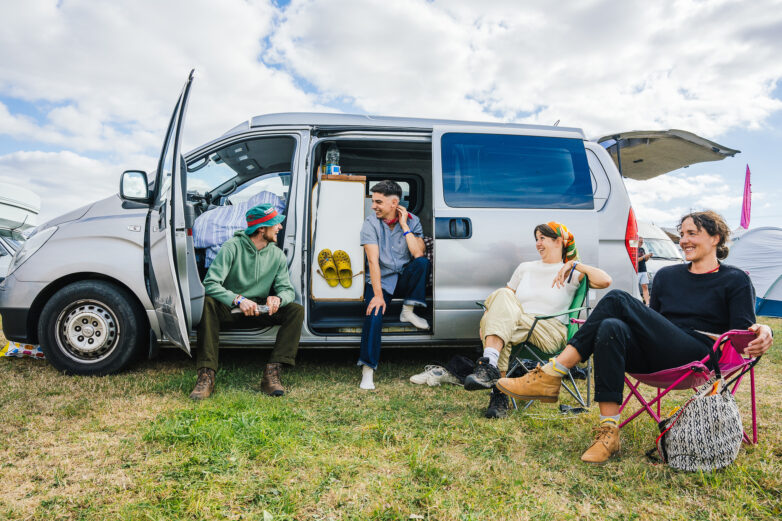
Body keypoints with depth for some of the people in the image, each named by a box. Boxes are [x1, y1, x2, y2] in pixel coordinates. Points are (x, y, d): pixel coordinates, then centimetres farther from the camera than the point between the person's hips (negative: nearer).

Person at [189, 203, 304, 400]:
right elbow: (210, 284, -20)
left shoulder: (277, 255, 2)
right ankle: (206, 376, -34)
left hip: (258, 312, 3)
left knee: (296, 310, -20)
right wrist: (239, 300, -35)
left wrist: (278, 299, -26)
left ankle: (271, 375, -28)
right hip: (229, 311, -3)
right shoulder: (232, 247, -11)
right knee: (208, 304, -35)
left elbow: (287, 289, 0)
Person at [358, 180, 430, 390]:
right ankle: (367, 370, -20)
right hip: (381, 280, -2)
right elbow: (373, 261, -18)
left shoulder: (412, 221, -3)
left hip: (404, 279, 2)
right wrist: (378, 295, -26)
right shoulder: (371, 224, -8)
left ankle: (408, 311, -14)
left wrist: (404, 226, -17)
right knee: (374, 315, -28)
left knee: (423, 262, -28)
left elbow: (418, 254, -18)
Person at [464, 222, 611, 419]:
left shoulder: (571, 272, 11)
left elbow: (605, 281, -5)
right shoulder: (525, 268, 26)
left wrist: (574, 264, -10)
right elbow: (505, 297, 23)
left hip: (551, 332, -4)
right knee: (501, 294, -30)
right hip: (517, 327, 4)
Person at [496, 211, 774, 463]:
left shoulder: (735, 280, 10)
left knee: (617, 300, -26)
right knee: (611, 327, -33)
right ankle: (609, 432, -33)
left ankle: (551, 374, -29)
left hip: (699, 359, -5)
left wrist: (761, 332, -22)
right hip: (656, 355, 5)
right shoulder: (667, 275, 24)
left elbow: (742, 331, 1)